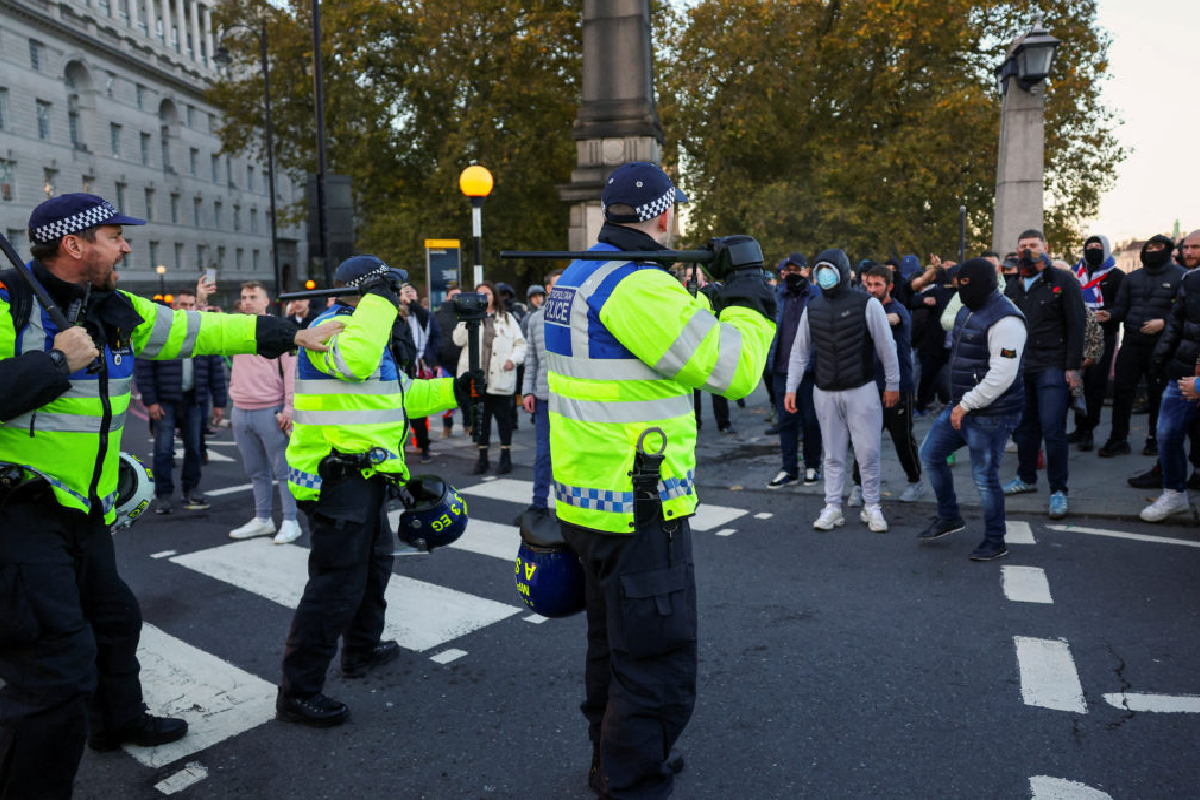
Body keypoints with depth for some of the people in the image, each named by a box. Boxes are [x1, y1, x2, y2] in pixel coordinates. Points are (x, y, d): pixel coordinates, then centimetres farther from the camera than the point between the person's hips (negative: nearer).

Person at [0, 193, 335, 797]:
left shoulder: (116, 311, 6)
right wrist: (55, 362, -24)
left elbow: (198, 329, 11)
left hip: (85, 513, 9)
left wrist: (293, 334, 13)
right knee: (60, 667, -9)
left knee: (113, 619, 25)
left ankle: (119, 720, 49)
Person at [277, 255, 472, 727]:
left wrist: (451, 391, 14)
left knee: (374, 564, 25)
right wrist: (378, 300, -26)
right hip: (339, 480, -11)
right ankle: (298, 692, 3)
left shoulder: (364, 330, 19)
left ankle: (362, 649, 43)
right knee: (337, 584, -8)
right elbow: (355, 360, -38)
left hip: (362, 480, 11)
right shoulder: (334, 325, -14)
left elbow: (400, 396, 23)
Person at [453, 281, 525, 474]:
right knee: (480, 418, 7)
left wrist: (513, 359, -8)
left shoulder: (507, 318, 11)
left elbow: (520, 343, 9)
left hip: (501, 377, -1)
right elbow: (458, 340, -2)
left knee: (503, 416, 3)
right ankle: (482, 457, 16)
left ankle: (506, 456, 13)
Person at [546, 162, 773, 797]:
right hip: (636, 512, -11)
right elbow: (732, 369, -18)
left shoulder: (580, 275, 11)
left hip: (588, 500, 11)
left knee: (614, 645, 26)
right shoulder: (639, 285, -21)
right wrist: (750, 299, -2)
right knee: (657, 668, 3)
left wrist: (714, 298, 12)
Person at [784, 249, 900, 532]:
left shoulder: (867, 304, -5)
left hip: (861, 390, -3)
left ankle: (872, 507, 17)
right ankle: (833, 507, 18)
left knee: (868, 452, 1)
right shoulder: (812, 308, 6)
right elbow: (800, 351, 11)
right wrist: (791, 387, 5)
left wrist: (892, 384, 0)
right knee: (833, 454, 9)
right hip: (825, 393, 3)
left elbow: (886, 347, -1)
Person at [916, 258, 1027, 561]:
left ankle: (995, 542, 17)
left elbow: (1001, 376, -25)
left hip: (990, 414, -10)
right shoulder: (968, 311, 11)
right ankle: (948, 517, 29)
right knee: (930, 454, 14)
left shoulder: (1004, 320, -20)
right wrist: (959, 403, 17)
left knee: (985, 476, -1)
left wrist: (965, 405, -21)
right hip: (962, 405, 10)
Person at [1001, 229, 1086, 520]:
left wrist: (1073, 367, -10)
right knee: (1023, 427, 10)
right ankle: (1026, 478, 26)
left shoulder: (1063, 281, -1)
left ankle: (1058, 490, 2)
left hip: (1052, 367, -5)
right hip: (1020, 367, 5)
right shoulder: (1013, 285, 14)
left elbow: (1076, 325, -4)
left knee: (1052, 428, -8)